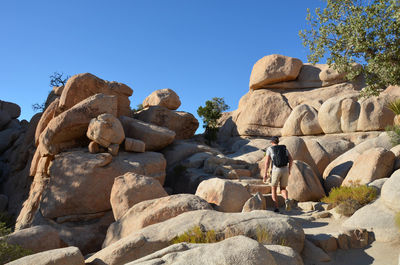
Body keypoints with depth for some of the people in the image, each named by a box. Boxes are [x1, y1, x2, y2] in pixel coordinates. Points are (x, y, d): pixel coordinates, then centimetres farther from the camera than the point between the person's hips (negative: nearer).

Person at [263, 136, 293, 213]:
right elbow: (291, 159, 7)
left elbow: (267, 161, -5)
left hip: (276, 171, -3)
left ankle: (277, 208, 2)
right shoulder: (284, 148, 15)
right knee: (283, 189, 16)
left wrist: (265, 173, -2)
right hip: (285, 171, 3)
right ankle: (286, 200, -18)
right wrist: (289, 170, 17)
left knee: (273, 190, 14)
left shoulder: (269, 149, 3)